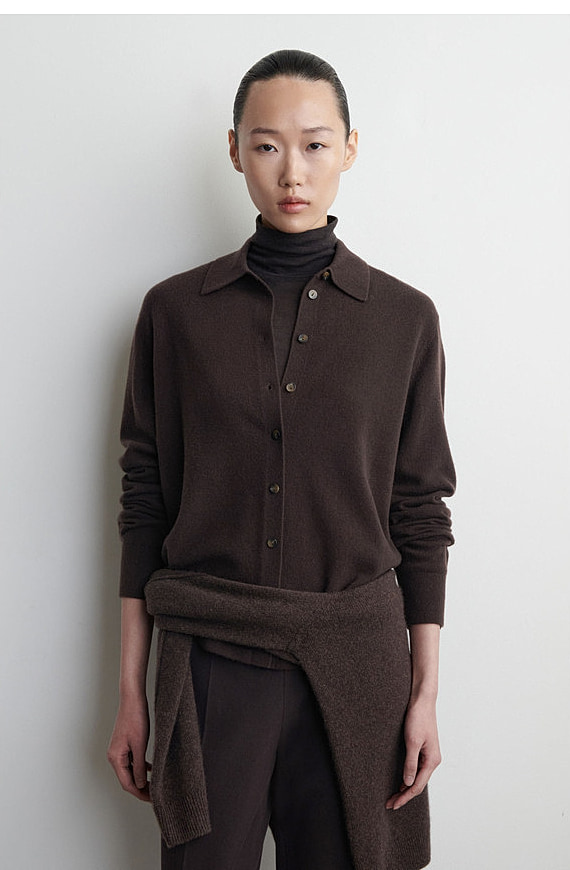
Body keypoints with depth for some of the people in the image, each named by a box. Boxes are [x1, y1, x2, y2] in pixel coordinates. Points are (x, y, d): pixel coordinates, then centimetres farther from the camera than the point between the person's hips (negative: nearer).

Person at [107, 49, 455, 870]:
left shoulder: (404, 318, 1)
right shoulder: (176, 310, 1)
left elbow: (419, 510, 3)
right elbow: (146, 499, 2)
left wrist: (425, 692, 2)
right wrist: (130, 692, 2)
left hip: (353, 667, 1)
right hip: (209, 658, 0)